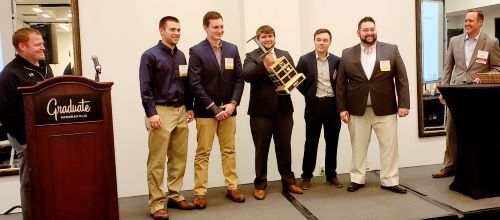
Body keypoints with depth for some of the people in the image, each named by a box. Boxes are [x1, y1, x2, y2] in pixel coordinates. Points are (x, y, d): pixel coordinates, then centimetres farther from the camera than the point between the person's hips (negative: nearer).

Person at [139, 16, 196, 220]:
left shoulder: (180, 55, 14)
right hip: (161, 111, -6)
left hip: (180, 111, 6)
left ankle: (175, 196, 22)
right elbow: (145, 88, -9)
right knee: (157, 161, -2)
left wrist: (189, 108, 13)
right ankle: (156, 203, 5)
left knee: (179, 157, 10)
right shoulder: (150, 55, -4)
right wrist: (151, 113, -15)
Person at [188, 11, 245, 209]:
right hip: (205, 111, -4)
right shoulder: (196, 51, -6)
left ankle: (232, 188, 23)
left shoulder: (232, 49, 7)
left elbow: (239, 79, 5)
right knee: (202, 153, 3)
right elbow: (195, 84, -12)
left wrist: (233, 103, -8)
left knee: (229, 150, 12)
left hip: (228, 109, 4)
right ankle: (200, 193, 12)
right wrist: (214, 107, -16)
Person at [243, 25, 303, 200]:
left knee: (284, 147, 13)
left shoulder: (285, 55, 12)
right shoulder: (251, 57, 0)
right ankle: (260, 184, 18)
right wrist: (264, 64, -32)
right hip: (261, 110, -3)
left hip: (284, 109, 3)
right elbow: (247, 75, -18)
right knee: (261, 149, 7)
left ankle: (288, 181, 27)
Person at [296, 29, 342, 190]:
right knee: (311, 142, 4)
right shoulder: (305, 60, -1)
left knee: (332, 142, 9)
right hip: (314, 105, -2)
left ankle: (331, 175, 22)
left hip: (332, 105, 2)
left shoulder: (336, 61, 5)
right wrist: (308, 95, 1)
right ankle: (306, 176, 15)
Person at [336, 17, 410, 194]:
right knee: (358, 147, 9)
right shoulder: (347, 54, 5)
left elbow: (401, 79, 1)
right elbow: (341, 83, 4)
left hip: (385, 109, 0)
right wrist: (342, 108, -2)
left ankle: (390, 181, 17)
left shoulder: (391, 50, 3)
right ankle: (357, 179, 22)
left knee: (389, 146, 5)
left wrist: (403, 104, -6)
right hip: (357, 110, 0)